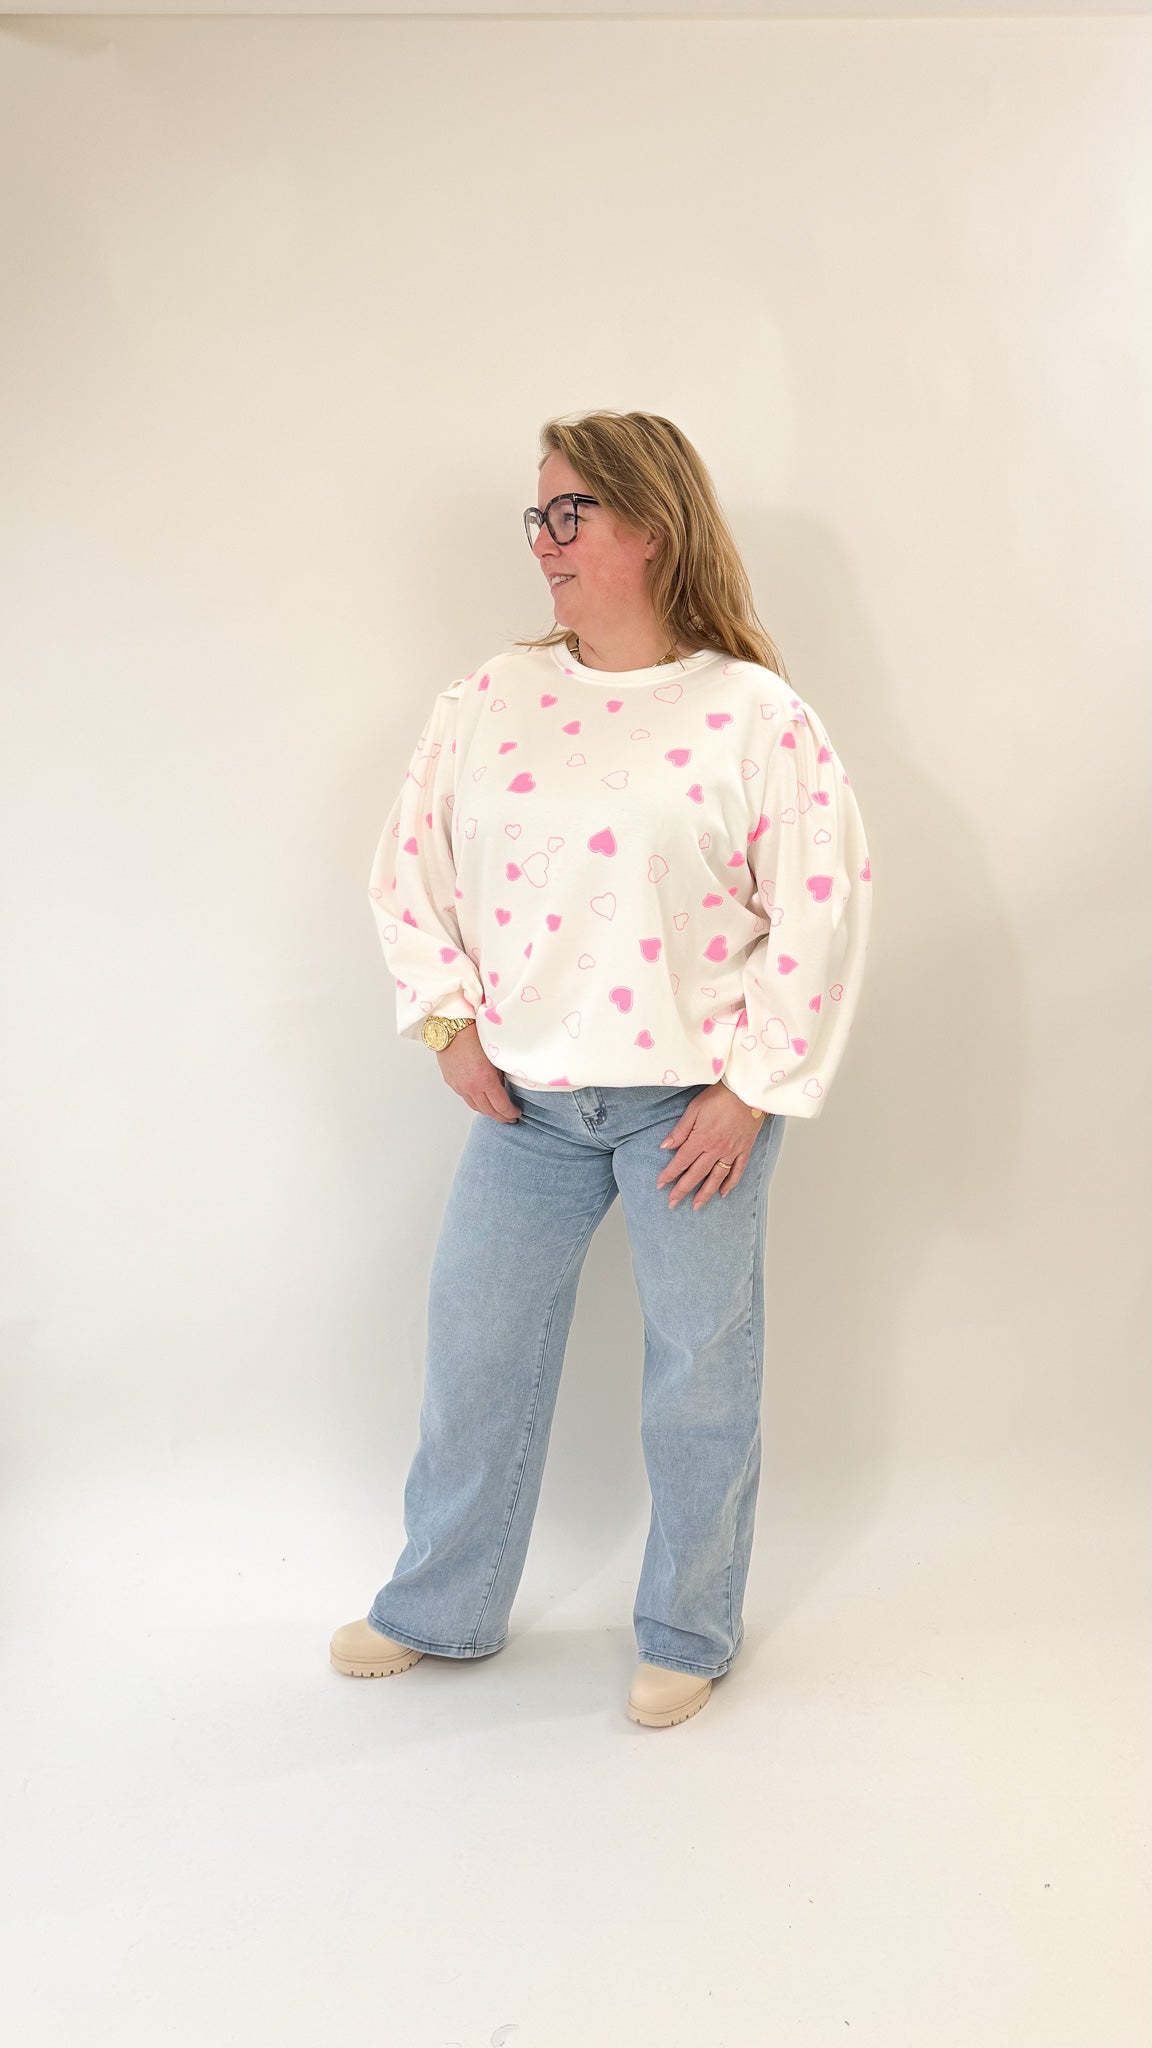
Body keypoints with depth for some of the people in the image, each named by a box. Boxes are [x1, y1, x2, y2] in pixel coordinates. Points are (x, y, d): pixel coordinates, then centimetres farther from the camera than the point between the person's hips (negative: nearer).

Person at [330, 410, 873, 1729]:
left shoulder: (756, 715, -9)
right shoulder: (490, 700, 3)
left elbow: (823, 910, -10)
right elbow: (411, 862, 10)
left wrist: (751, 1089, -12)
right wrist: (448, 1019, -1)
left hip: (692, 1099, -4)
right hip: (525, 1096, 4)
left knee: (700, 1370, 9)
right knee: (473, 1348, 13)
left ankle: (687, 1634, 31)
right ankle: (442, 1610, 35)